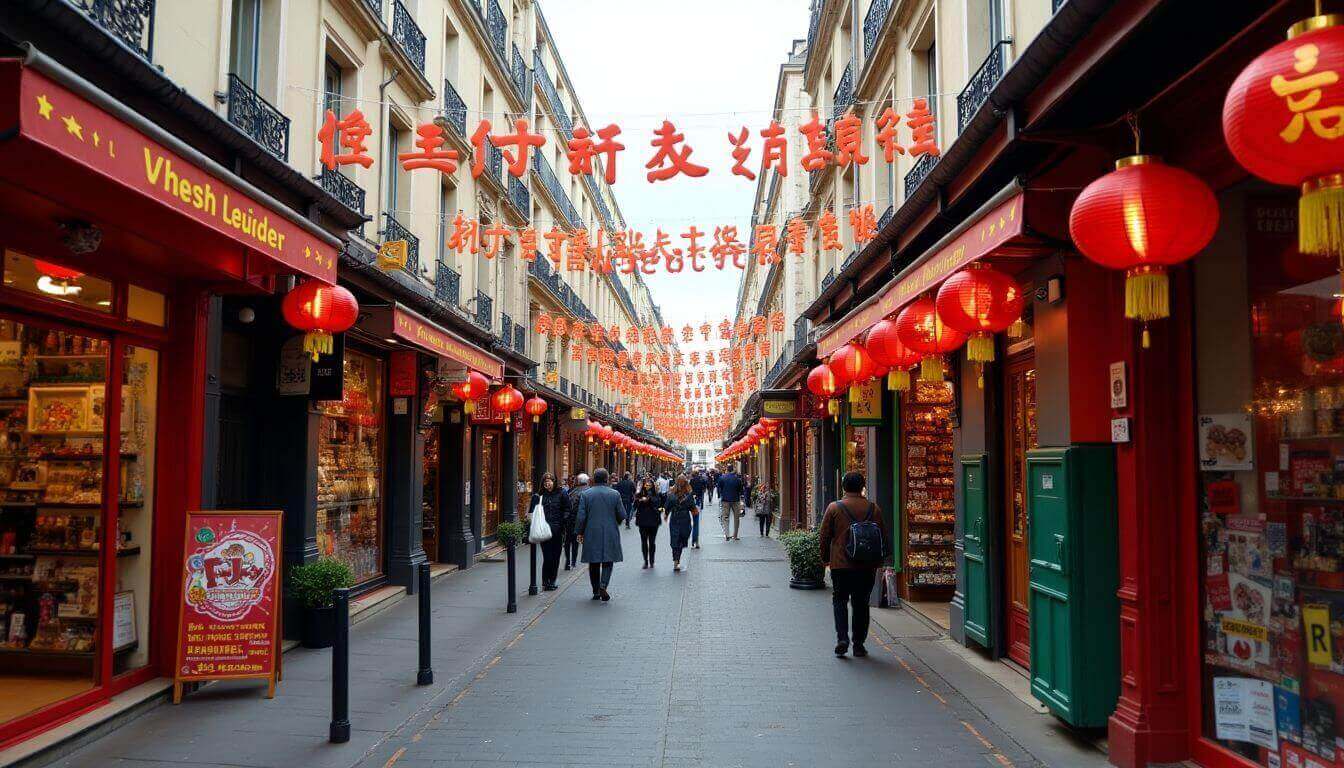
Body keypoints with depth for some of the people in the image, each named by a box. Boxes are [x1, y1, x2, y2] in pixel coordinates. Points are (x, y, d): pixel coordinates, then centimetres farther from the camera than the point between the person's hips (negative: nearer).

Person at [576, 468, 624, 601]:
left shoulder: (585, 494, -4)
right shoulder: (615, 494, -4)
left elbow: (581, 516, -5)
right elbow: (622, 515, -1)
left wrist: (580, 532, 7)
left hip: (591, 534, 1)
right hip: (610, 534, -1)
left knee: (594, 563, 11)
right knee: (608, 561, 6)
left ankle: (596, 592, 16)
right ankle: (603, 585, -15)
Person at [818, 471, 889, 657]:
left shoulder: (834, 508, -4)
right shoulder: (873, 509, 2)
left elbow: (824, 536, -1)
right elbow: (883, 537, 8)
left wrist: (825, 558, 13)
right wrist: (877, 560, 19)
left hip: (841, 565, -2)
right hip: (867, 566, 2)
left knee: (839, 601, 10)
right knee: (861, 604, 11)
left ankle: (842, 638, -5)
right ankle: (858, 644, 13)